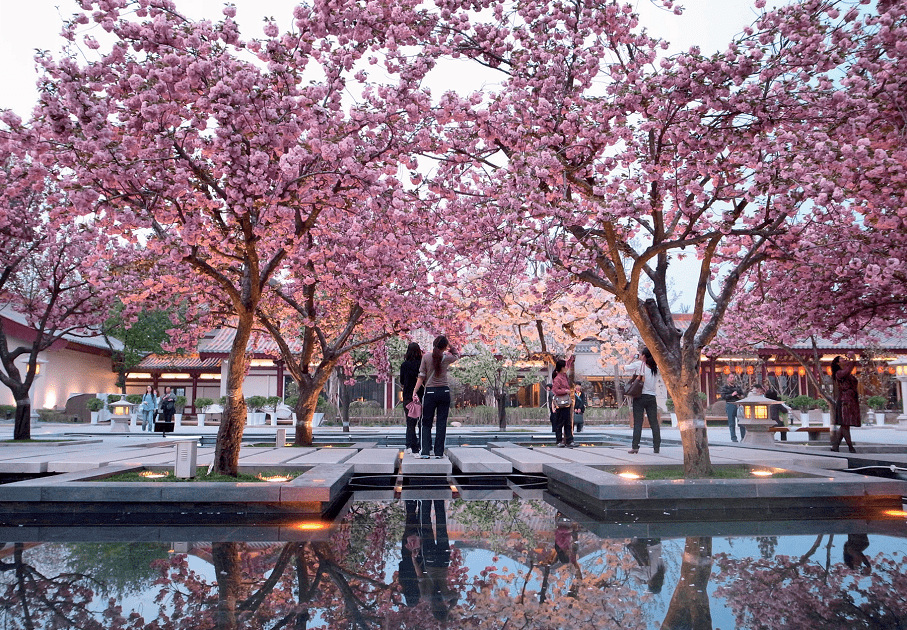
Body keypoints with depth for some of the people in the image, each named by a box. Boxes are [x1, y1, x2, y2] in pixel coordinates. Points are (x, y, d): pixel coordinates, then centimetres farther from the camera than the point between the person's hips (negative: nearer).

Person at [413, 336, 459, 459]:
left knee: (426, 423, 7)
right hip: (444, 392, 0)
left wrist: (415, 392, 1)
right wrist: (450, 348, 14)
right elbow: (457, 355, 22)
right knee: (442, 423, 5)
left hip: (430, 392, 0)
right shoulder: (447, 358, -2)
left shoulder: (426, 357, -3)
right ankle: (438, 452, 5)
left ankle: (425, 451, -1)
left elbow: (421, 376, -3)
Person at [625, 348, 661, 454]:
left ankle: (635, 447, -8)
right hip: (652, 397, 3)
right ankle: (657, 447, 7)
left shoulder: (639, 364, -5)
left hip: (640, 397, -3)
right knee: (654, 423, 6)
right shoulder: (655, 368, 7)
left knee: (637, 423, -4)